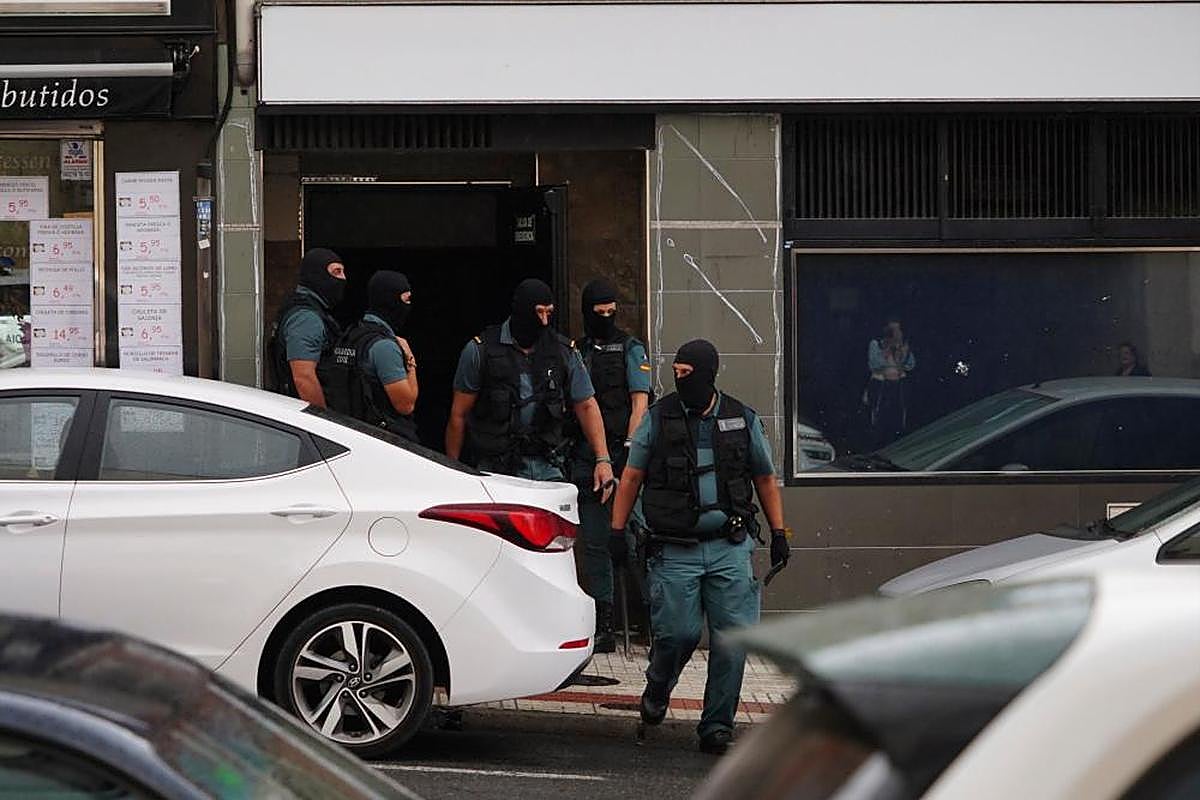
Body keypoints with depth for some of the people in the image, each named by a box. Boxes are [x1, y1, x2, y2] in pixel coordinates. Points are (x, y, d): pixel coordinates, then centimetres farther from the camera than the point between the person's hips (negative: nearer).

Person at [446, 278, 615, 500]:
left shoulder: (564, 352, 7)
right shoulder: (480, 350, -1)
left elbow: (586, 406, 11)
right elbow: (459, 414, 3)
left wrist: (603, 459, 1)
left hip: (546, 470, 2)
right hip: (494, 470, -2)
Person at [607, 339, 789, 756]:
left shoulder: (743, 420, 7)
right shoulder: (658, 419, 3)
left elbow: (765, 479, 17)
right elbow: (632, 476, 8)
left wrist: (778, 531, 12)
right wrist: (617, 529, 2)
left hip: (730, 548, 1)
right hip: (674, 549, -1)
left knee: (732, 641, -5)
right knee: (678, 632, -9)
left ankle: (716, 727, 7)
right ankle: (657, 690, 24)